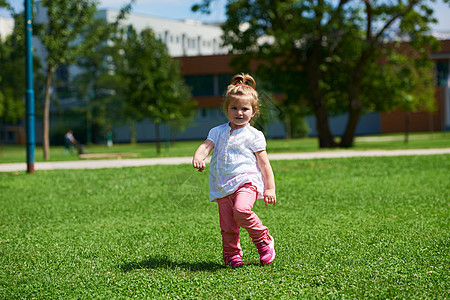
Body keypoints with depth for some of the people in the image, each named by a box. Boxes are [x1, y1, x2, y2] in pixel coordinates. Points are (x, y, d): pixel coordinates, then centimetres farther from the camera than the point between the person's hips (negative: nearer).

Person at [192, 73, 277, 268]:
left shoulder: (254, 135, 5)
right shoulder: (218, 132, 15)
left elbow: (264, 163, 6)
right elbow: (206, 145, -1)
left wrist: (270, 188, 0)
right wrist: (198, 157, -25)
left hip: (246, 180, -4)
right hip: (223, 186, 4)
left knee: (241, 210, -29)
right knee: (227, 227, 1)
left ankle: (263, 240, -9)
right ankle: (232, 255, 20)